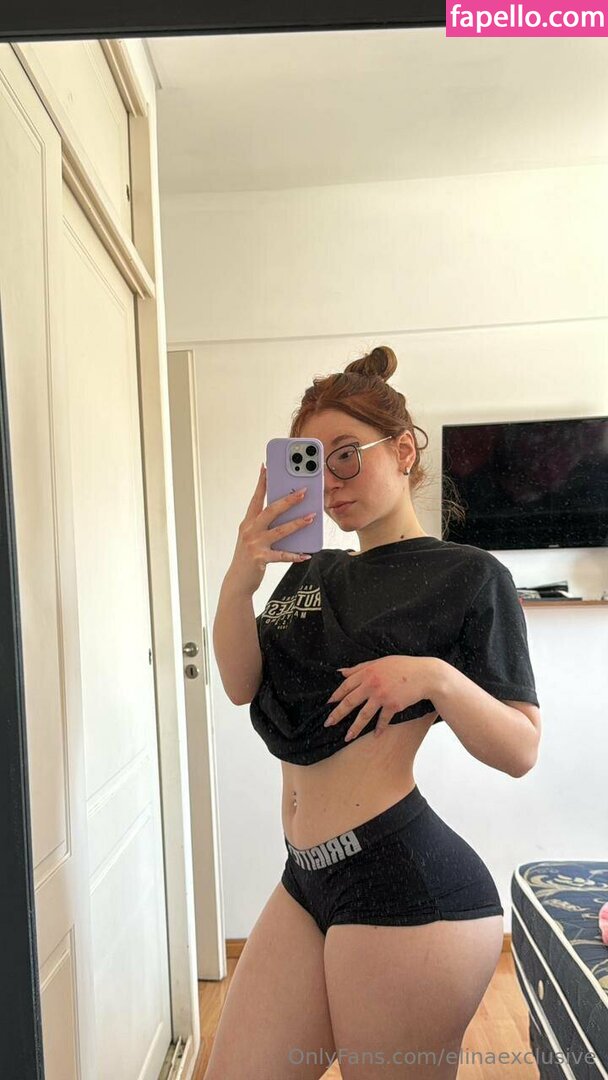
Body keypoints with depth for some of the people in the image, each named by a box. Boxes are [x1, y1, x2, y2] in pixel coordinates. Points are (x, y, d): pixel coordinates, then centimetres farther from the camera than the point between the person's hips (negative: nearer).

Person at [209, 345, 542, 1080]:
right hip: (309, 874, 7)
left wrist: (436, 677, -26)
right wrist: (240, 579, -15)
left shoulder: (469, 575, -6)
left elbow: (520, 751, -8)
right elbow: (240, 684, 1)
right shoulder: (313, 570, 12)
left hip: (405, 881, -6)